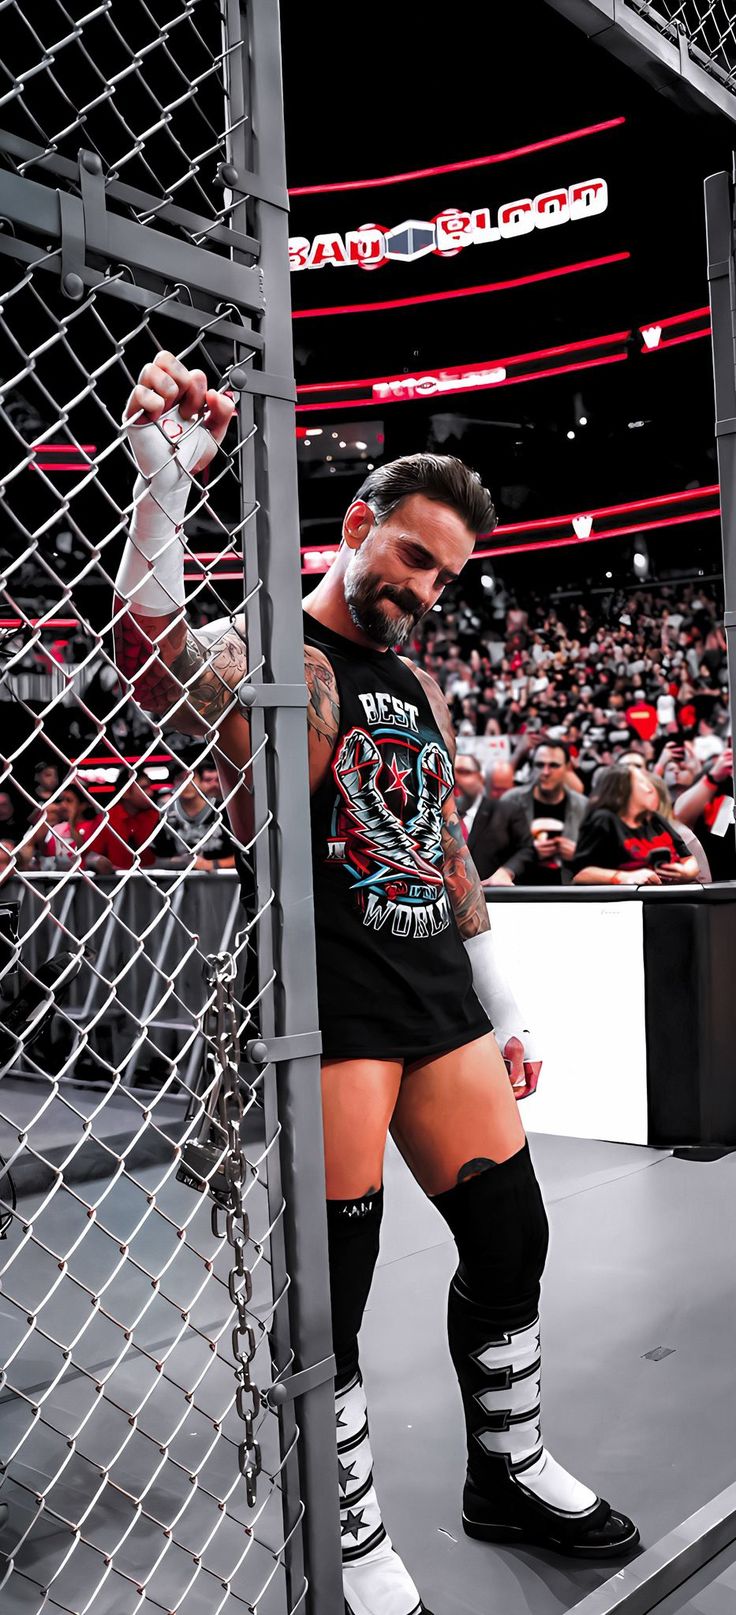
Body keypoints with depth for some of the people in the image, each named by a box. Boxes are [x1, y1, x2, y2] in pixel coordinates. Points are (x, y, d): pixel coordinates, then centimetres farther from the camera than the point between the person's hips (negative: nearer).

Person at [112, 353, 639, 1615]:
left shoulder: (419, 688, 18)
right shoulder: (268, 654, -6)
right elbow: (153, 660, -30)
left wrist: (505, 1014, 21)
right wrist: (163, 486, -44)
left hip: (440, 1007, 8)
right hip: (329, 1013, -8)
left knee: (510, 1240, 14)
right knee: (332, 1293, -1)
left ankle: (510, 1474, 37)